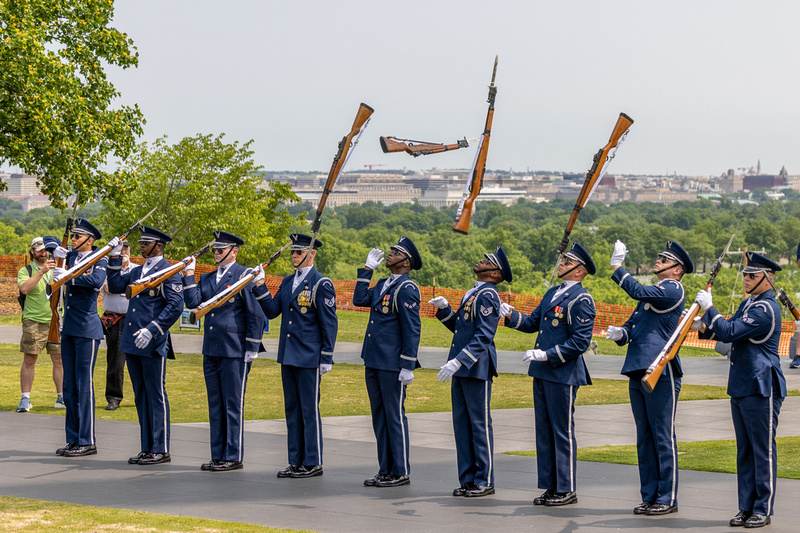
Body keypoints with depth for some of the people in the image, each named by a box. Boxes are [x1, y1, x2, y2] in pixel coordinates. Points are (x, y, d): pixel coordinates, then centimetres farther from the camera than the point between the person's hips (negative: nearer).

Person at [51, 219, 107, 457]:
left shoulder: (99, 260, -8)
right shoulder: (70, 256, 12)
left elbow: (97, 281, -28)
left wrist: (69, 277, -27)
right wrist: (58, 256, 12)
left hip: (87, 330, -8)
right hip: (69, 329, 8)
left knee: (84, 384, -7)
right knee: (69, 386, 9)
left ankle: (87, 441, -4)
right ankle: (74, 439, 15)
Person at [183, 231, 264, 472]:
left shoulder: (245, 276, -6)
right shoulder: (207, 277, 15)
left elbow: (256, 314, -8)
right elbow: (193, 302, 4)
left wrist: (252, 349, -11)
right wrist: (188, 274, -1)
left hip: (235, 352, -7)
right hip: (211, 351, 7)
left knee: (233, 405, -3)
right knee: (215, 405, 10)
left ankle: (234, 458, 2)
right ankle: (218, 456, 16)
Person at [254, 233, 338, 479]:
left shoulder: (321, 284, -8)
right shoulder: (288, 282, 14)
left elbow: (329, 323, -9)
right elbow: (272, 311, 11)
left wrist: (326, 358, -12)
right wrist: (259, 287, -2)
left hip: (309, 358, -8)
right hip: (288, 357, 8)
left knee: (310, 410, -3)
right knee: (292, 409, 11)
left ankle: (313, 463, 2)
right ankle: (296, 462, 17)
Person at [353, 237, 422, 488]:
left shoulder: (406, 288, -12)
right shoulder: (382, 284, 15)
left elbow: (412, 329, -15)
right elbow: (359, 300, 12)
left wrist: (408, 367, -17)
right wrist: (368, 268, 12)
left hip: (392, 366, -9)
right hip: (373, 362, 9)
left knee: (395, 417, -2)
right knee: (379, 417, 12)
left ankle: (401, 472, 5)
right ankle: (385, 470, 19)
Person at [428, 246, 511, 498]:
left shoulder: (488, 295, -13)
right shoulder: (472, 292, 16)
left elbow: (483, 336, -20)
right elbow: (457, 325, 22)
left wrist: (458, 361, -25)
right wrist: (444, 308, 4)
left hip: (477, 369, -9)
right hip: (461, 368, 9)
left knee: (480, 424, -3)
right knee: (461, 422, 11)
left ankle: (485, 481, 3)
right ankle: (468, 479, 17)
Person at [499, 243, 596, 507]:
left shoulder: (581, 300, -12)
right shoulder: (552, 293, 15)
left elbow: (580, 342, -17)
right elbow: (532, 323, 19)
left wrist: (546, 355, -19)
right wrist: (511, 315, 1)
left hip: (563, 375, -9)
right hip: (542, 374, 9)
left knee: (563, 432, -2)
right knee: (544, 431, 11)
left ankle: (567, 490, 5)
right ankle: (551, 487, 18)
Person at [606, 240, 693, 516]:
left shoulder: (673, 290, -7)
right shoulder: (653, 293, 22)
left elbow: (638, 291, -22)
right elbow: (633, 324, 23)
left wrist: (616, 266, -16)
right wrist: (620, 333, 1)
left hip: (661, 373, -9)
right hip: (638, 372, 9)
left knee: (663, 438, -4)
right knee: (645, 438, 11)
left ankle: (668, 498, 1)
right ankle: (649, 496, 17)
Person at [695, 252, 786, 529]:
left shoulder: (766, 309, -17)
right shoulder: (749, 303, 14)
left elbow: (730, 332, -23)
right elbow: (728, 331, 21)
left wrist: (709, 307, -14)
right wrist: (705, 326, 3)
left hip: (761, 389, -10)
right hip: (741, 388, 10)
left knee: (762, 450, -2)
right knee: (744, 450, 12)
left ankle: (763, 509, 4)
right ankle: (746, 507, 18)